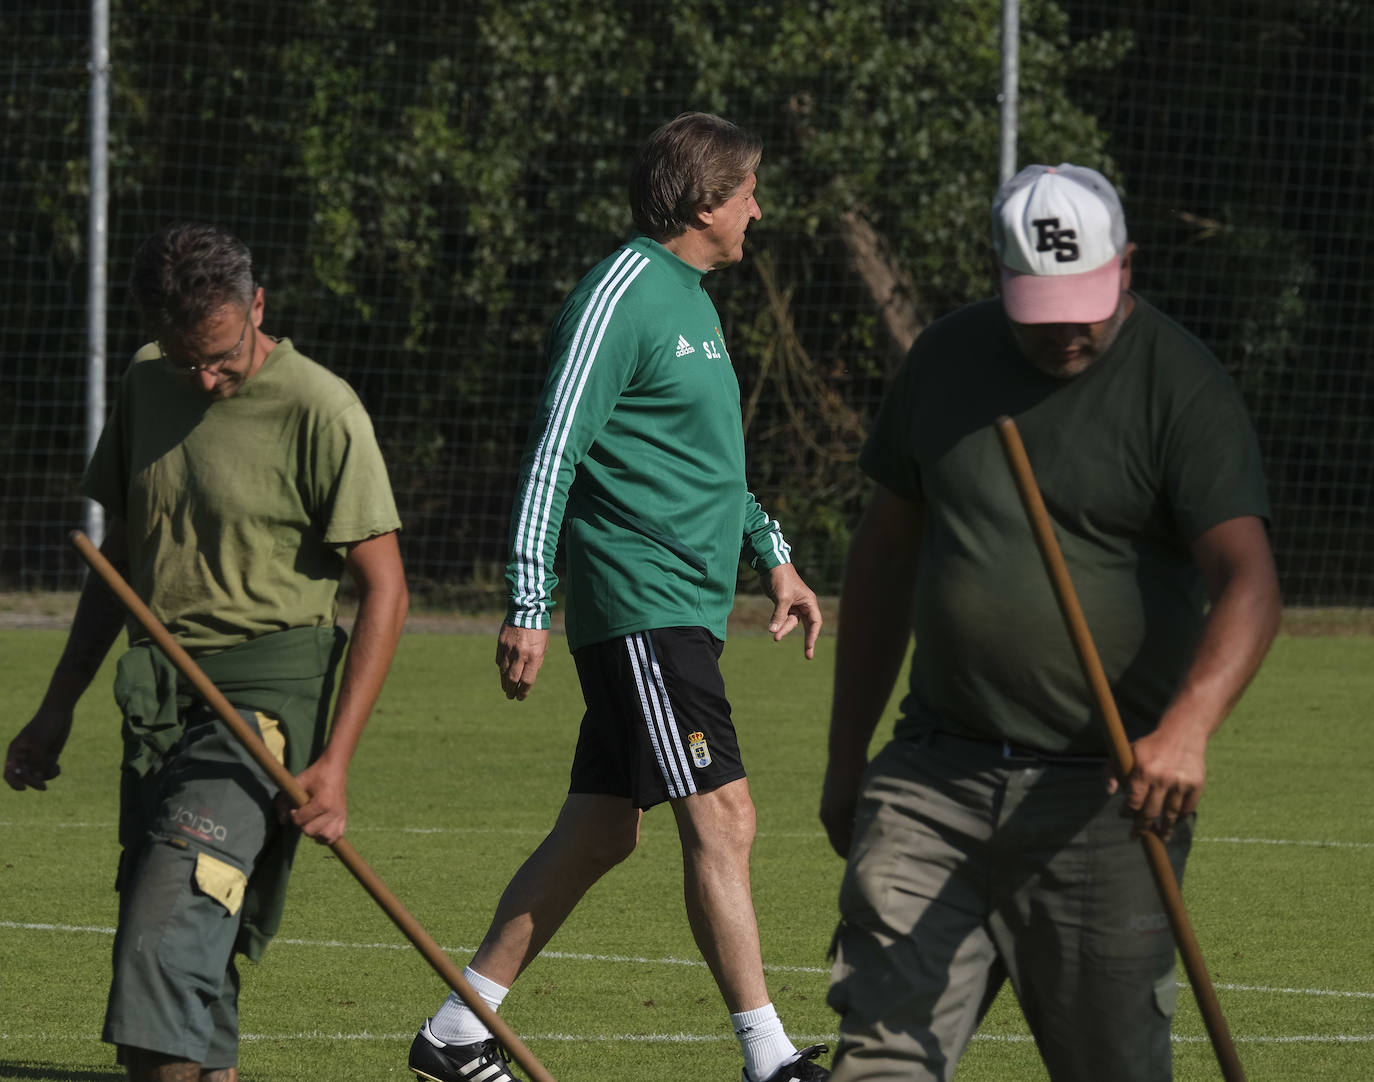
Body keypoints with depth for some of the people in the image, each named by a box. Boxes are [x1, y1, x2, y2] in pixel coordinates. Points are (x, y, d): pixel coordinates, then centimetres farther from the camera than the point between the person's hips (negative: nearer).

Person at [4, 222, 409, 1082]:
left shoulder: (321, 411, -11)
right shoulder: (148, 386, 10)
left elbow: (386, 590, -9)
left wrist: (334, 761, -15)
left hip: (263, 695, -7)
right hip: (156, 696, 7)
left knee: (170, 932, -21)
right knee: (172, 949, 7)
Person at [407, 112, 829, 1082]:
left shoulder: (690, 299, 19)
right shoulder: (622, 295, -12)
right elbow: (553, 451, -16)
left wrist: (770, 554, 27)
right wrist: (529, 608, -20)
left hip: (685, 609, 10)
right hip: (641, 605, -10)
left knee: (600, 830, 10)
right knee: (723, 818, -12)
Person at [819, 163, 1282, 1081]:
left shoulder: (1183, 388, -7)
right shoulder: (947, 360, 9)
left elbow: (1246, 581, -18)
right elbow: (886, 550, 20)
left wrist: (1186, 728, -37)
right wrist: (847, 756, 20)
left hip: (1105, 796, -4)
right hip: (935, 774, 4)